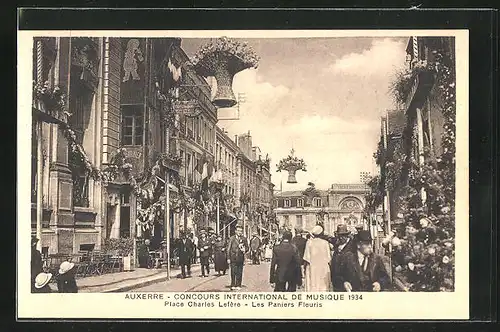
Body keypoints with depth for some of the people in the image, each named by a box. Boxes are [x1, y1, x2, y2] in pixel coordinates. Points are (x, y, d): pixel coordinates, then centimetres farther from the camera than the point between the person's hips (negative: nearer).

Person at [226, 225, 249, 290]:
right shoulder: (232, 238, 3)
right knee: (233, 273, -2)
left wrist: (244, 250, -9)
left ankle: (238, 285, 10)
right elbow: (228, 249, 3)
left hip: (241, 258, 2)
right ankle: (233, 285, 5)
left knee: (239, 273, 2)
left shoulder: (244, 239, 9)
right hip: (233, 258, -2)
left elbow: (247, 247, 15)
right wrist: (228, 258, -3)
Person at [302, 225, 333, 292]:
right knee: (323, 287, 4)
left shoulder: (309, 242, -4)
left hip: (311, 269, 0)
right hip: (324, 270, 0)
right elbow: (329, 258, -1)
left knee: (311, 288, 2)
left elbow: (306, 259, -3)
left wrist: (304, 268, 7)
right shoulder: (325, 243, -4)